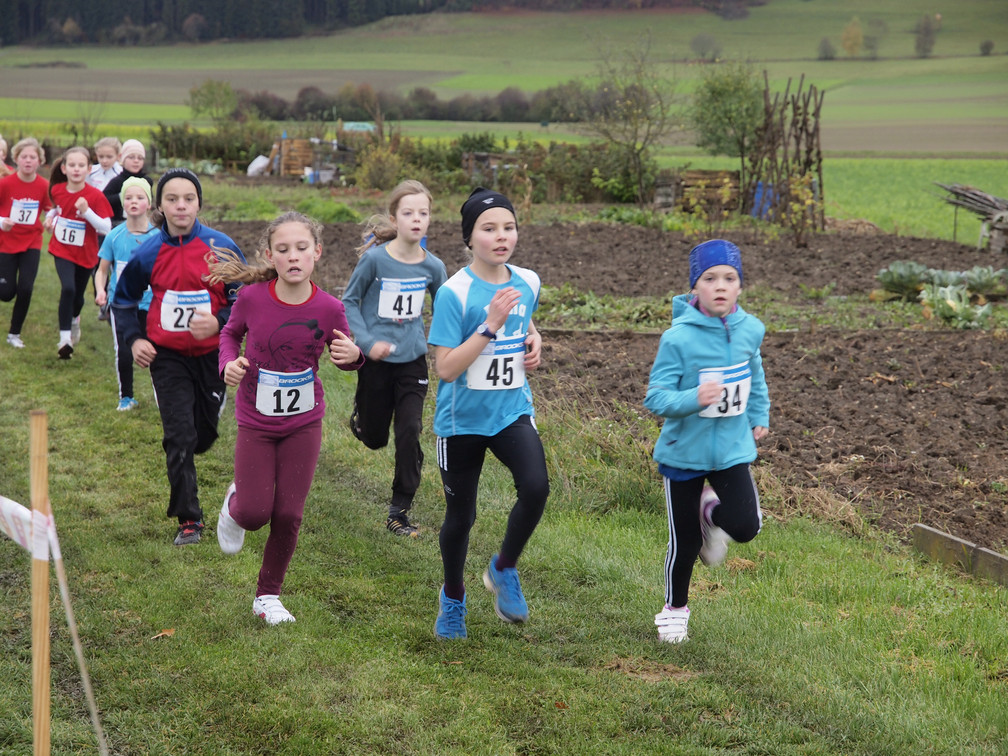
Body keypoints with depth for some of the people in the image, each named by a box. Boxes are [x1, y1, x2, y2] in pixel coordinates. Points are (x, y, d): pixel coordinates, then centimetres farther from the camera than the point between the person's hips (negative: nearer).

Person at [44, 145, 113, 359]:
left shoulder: (95, 196, -19)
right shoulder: (57, 190, -8)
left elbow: (106, 228, -22)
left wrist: (87, 211, -34)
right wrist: (50, 217, -4)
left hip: (86, 253, 0)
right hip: (62, 249, 0)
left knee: (78, 295, 16)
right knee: (68, 288, -23)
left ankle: (75, 319, 52)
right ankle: (65, 337, -15)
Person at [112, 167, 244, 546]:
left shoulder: (221, 247, -11)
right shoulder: (148, 253, -6)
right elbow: (123, 299, 11)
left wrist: (219, 323, -22)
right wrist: (133, 340, -2)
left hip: (211, 354, 1)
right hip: (167, 356, -1)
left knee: (204, 433, 14)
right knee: (179, 437, -8)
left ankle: (181, 459, 51)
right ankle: (188, 520, 0)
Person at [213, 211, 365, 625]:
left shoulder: (328, 308, -14)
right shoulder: (252, 297, -16)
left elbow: (343, 355, 2)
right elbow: (230, 333, 5)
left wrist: (353, 355, -22)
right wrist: (229, 363, -15)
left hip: (304, 424, 1)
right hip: (256, 423, -1)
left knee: (288, 515, 4)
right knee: (255, 513, -3)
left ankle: (268, 595, 24)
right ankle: (234, 503, 36)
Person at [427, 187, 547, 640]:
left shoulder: (527, 283, 0)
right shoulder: (455, 293, -16)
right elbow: (445, 368, -21)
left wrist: (534, 343, 2)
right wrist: (490, 326, -27)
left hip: (512, 411, 3)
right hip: (463, 419, -3)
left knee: (536, 487, -22)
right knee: (461, 515, 9)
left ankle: (503, 570, 5)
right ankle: (453, 599, 36)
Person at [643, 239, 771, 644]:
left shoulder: (750, 330, -4)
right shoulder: (678, 338, -19)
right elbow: (655, 397, -20)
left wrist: (759, 416, 18)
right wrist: (694, 399, -36)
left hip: (732, 449, 3)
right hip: (684, 451, -3)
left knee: (745, 527, -15)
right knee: (684, 543, 8)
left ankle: (711, 511, 21)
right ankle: (674, 610, 34)